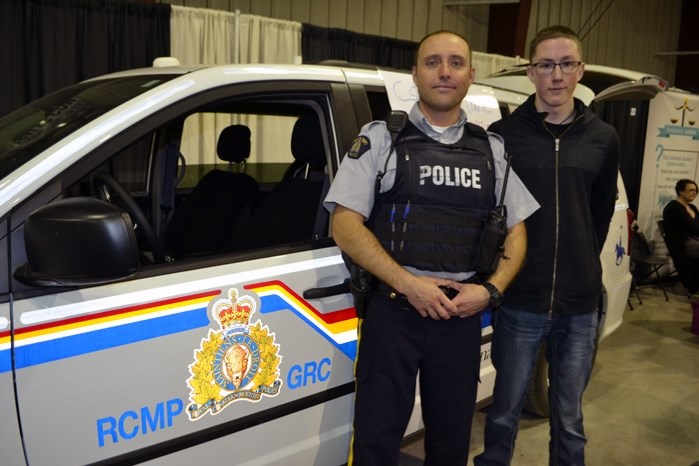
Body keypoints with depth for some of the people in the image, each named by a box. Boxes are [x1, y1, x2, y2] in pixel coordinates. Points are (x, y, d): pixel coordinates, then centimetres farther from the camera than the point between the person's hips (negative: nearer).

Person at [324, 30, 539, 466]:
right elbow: (346, 226, -7)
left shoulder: (493, 149, 10)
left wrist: (490, 290, -5)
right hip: (393, 311, -3)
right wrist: (407, 284, -16)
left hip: (463, 315, 3)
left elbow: (516, 233, 13)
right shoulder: (381, 137, -1)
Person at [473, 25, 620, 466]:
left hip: (580, 304, 2)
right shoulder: (503, 134, -3)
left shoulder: (603, 139, 5)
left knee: (569, 419, 14)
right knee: (505, 412, 10)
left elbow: (603, 209, 16)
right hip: (519, 300, -2)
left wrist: (584, 262, 14)